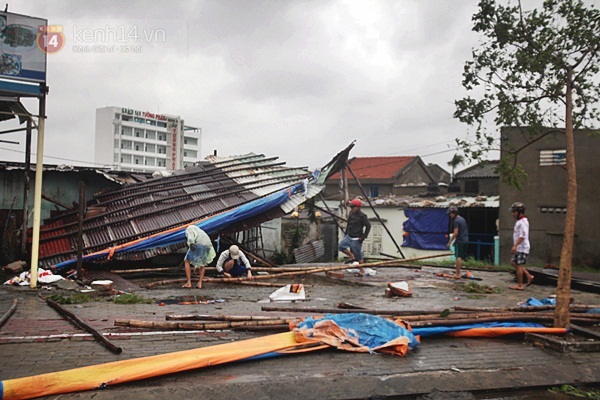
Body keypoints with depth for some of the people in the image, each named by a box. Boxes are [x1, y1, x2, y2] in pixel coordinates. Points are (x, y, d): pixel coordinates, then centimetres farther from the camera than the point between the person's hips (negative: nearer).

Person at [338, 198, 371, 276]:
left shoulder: (362, 216, -14)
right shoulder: (351, 213, 8)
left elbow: (368, 226, -14)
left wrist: (363, 237, -14)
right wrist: (346, 233, 16)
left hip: (356, 239, -7)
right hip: (349, 236, 7)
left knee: (358, 255, -1)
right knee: (341, 246, -8)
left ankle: (361, 270, 13)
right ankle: (352, 257, 11)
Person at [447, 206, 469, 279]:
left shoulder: (456, 221, -14)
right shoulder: (462, 219, 15)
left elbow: (455, 233, -20)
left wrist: (450, 242, -14)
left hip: (460, 241, -9)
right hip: (465, 240, 9)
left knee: (458, 257, -7)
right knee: (461, 257, 17)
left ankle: (458, 274, -6)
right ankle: (458, 271, 27)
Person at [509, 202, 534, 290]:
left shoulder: (523, 222, -15)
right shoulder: (519, 221, 16)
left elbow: (523, 235, -24)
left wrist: (515, 245, -27)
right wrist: (515, 246, 23)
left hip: (522, 247, -10)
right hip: (519, 247, 10)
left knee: (518, 265, -5)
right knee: (514, 262, 14)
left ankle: (519, 285, 2)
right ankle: (529, 276, 17)